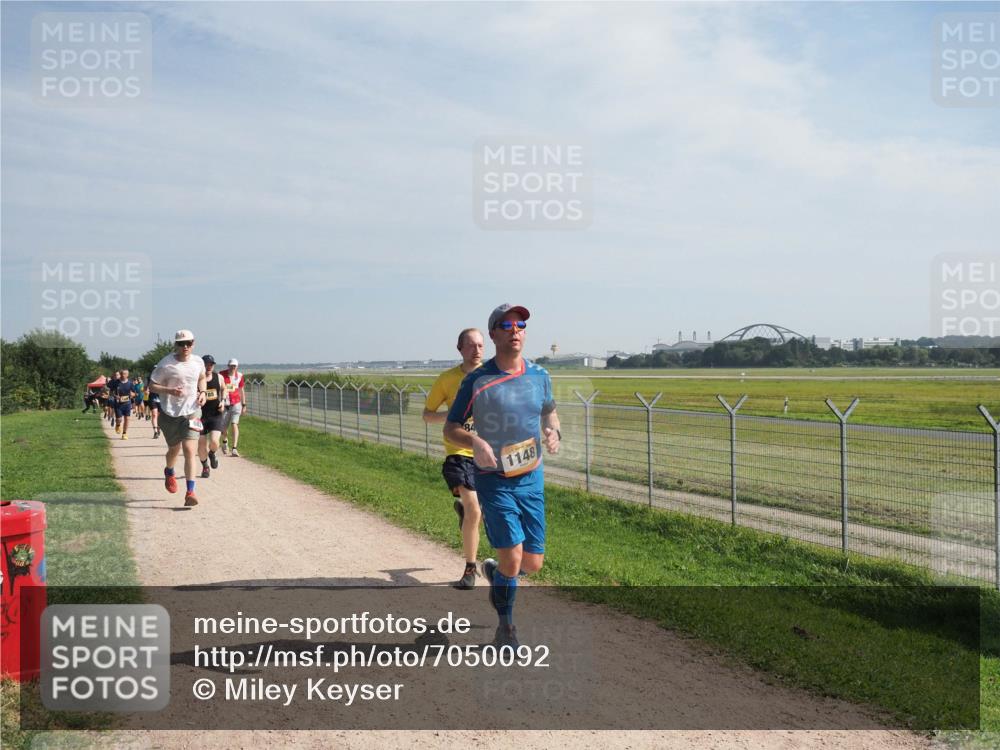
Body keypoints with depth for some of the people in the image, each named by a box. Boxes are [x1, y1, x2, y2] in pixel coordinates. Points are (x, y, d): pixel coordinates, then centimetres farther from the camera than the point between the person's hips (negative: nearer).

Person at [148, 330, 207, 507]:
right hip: (170, 413, -1)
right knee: (174, 449, 16)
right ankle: (169, 472, 52)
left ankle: (190, 492, -14)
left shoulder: (198, 362, 0)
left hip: (192, 412, 1)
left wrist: (202, 392, 3)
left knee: (190, 450, -13)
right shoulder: (166, 364, -12)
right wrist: (170, 390, -23)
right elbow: (152, 386, -7)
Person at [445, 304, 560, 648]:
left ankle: (495, 572, 42)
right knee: (513, 558, -12)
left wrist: (553, 431, -2)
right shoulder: (477, 381, -8)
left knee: (533, 563, 6)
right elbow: (450, 428, -2)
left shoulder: (539, 376, 3)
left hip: (532, 478, 4)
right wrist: (474, 441, -23)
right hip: (494, 480, -4)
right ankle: (506, 627, 14)